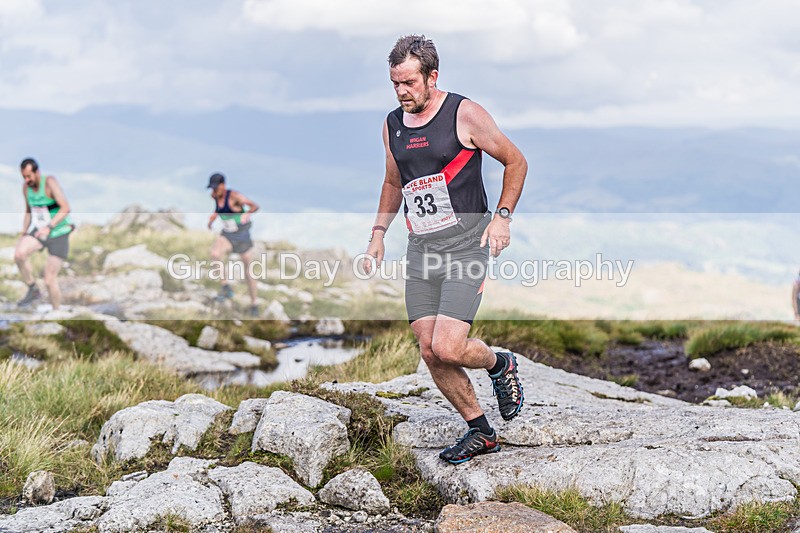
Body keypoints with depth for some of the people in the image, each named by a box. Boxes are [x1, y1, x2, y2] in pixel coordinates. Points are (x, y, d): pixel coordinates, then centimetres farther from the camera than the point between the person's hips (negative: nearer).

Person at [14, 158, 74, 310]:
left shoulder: (49, 182, -20)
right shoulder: (26, 186, 0)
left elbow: (66, 208, -26)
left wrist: (49, 227, -36)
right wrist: (23, 234, 6)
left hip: (58, 233, -5)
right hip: (38, 231, 5)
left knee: (50, 280, -6)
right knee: (19, 254, -26)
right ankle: (33, 290, -7)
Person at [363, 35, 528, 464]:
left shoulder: (464, 114, -6)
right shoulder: (392, 125, 11)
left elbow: (515, 161, 2)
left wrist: (502, 216, -9)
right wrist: (379, 232, 16)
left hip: (466, 246, -6)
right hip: (420, 250, 6)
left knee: (448, 348, -17)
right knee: (430, 352, 0)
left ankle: (500, 366, 17)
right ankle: (480, 432, 17)